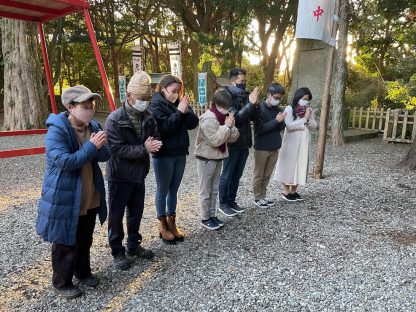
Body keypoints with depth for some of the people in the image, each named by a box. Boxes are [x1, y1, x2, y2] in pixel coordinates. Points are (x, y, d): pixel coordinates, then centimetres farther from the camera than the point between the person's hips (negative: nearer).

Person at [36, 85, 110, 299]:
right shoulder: (57, 130, -19)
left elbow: (105, 156, 0)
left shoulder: (93, 127, 2)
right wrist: (91, 146, -27)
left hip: (90, 198, 6)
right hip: (64, 198, -6)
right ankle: (61, 283, 31)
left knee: (85, 240, 22)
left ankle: (83, 272, 44)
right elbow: (65, 162, -28)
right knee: (65, 243, 10)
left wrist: (100, 146, -21)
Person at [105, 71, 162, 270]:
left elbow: (155, 138, 9)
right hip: (119, 175, -6)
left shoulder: (148, 117, 0)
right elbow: (116, 149, -23)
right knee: (116, 215, 7)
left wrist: (154, 145, -15)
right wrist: (144, 149, -25)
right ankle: (117, 251, 25)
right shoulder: (115, 119, -17)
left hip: (139, 174, 6)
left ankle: (133, 245, 37)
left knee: (136, 212, 18)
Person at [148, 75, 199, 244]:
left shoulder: (179, 103, 8)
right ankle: (163, 225, 18)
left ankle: (172, 222, 26)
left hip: (180, 154, 6)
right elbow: (163, 127, -22)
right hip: (163, 155, -6)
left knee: (173, 190, 14)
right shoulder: (156, 105, -9)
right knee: (163, 191, 6)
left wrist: (186, 110, -16)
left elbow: (193, 123, 0)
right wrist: (179, 112, -21)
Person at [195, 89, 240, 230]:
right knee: (205, 191, 3)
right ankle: (205, 219, 15)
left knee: (214, 190, 16)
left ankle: (212, 215, 27)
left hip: (218, 158, 9)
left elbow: (232, 138, 7)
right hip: (206, 159, -8)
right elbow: (214, 140, -27)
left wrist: (232, 126, -11)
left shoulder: (223, 117, 7)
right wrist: (226, 126, -21)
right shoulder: (208, 119, -19)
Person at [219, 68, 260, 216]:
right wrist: (250, 104, -26)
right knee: (227, 175, 5)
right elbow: (235, 118, -23)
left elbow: (251, 117, 14)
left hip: (244, 143, 7)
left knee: (237, 175, 15)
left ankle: (231, 201, 28)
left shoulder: (245, 95, 9)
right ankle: (223, 204, 17)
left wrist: (255, 105, -4)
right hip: (232, 143, -7)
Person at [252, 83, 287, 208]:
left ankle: (263, 196, 26)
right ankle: (258, 198, 18)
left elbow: (281, 128, 9)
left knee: (267, 175, 14)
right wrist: (276, 120, -21)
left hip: (274, 148, 6)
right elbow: (260, 129, -19)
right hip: (262, 148, -6)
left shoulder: (277, 109, 7)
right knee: (259, 175, 6)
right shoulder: (260, 109, -12)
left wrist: (281, 121, -12)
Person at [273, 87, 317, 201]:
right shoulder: (289, 109, -7)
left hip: (304, 143, 6)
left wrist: (308, 119, -13)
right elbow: (289, 126, -17)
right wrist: (304, 119, -14)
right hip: (291, 143, -5)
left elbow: (314, 126, 6)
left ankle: (293, 191, 18)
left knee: (301, 165, 8)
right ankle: (286, 192, 9)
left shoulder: (309, 110, 10)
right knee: (289, 165, -1)